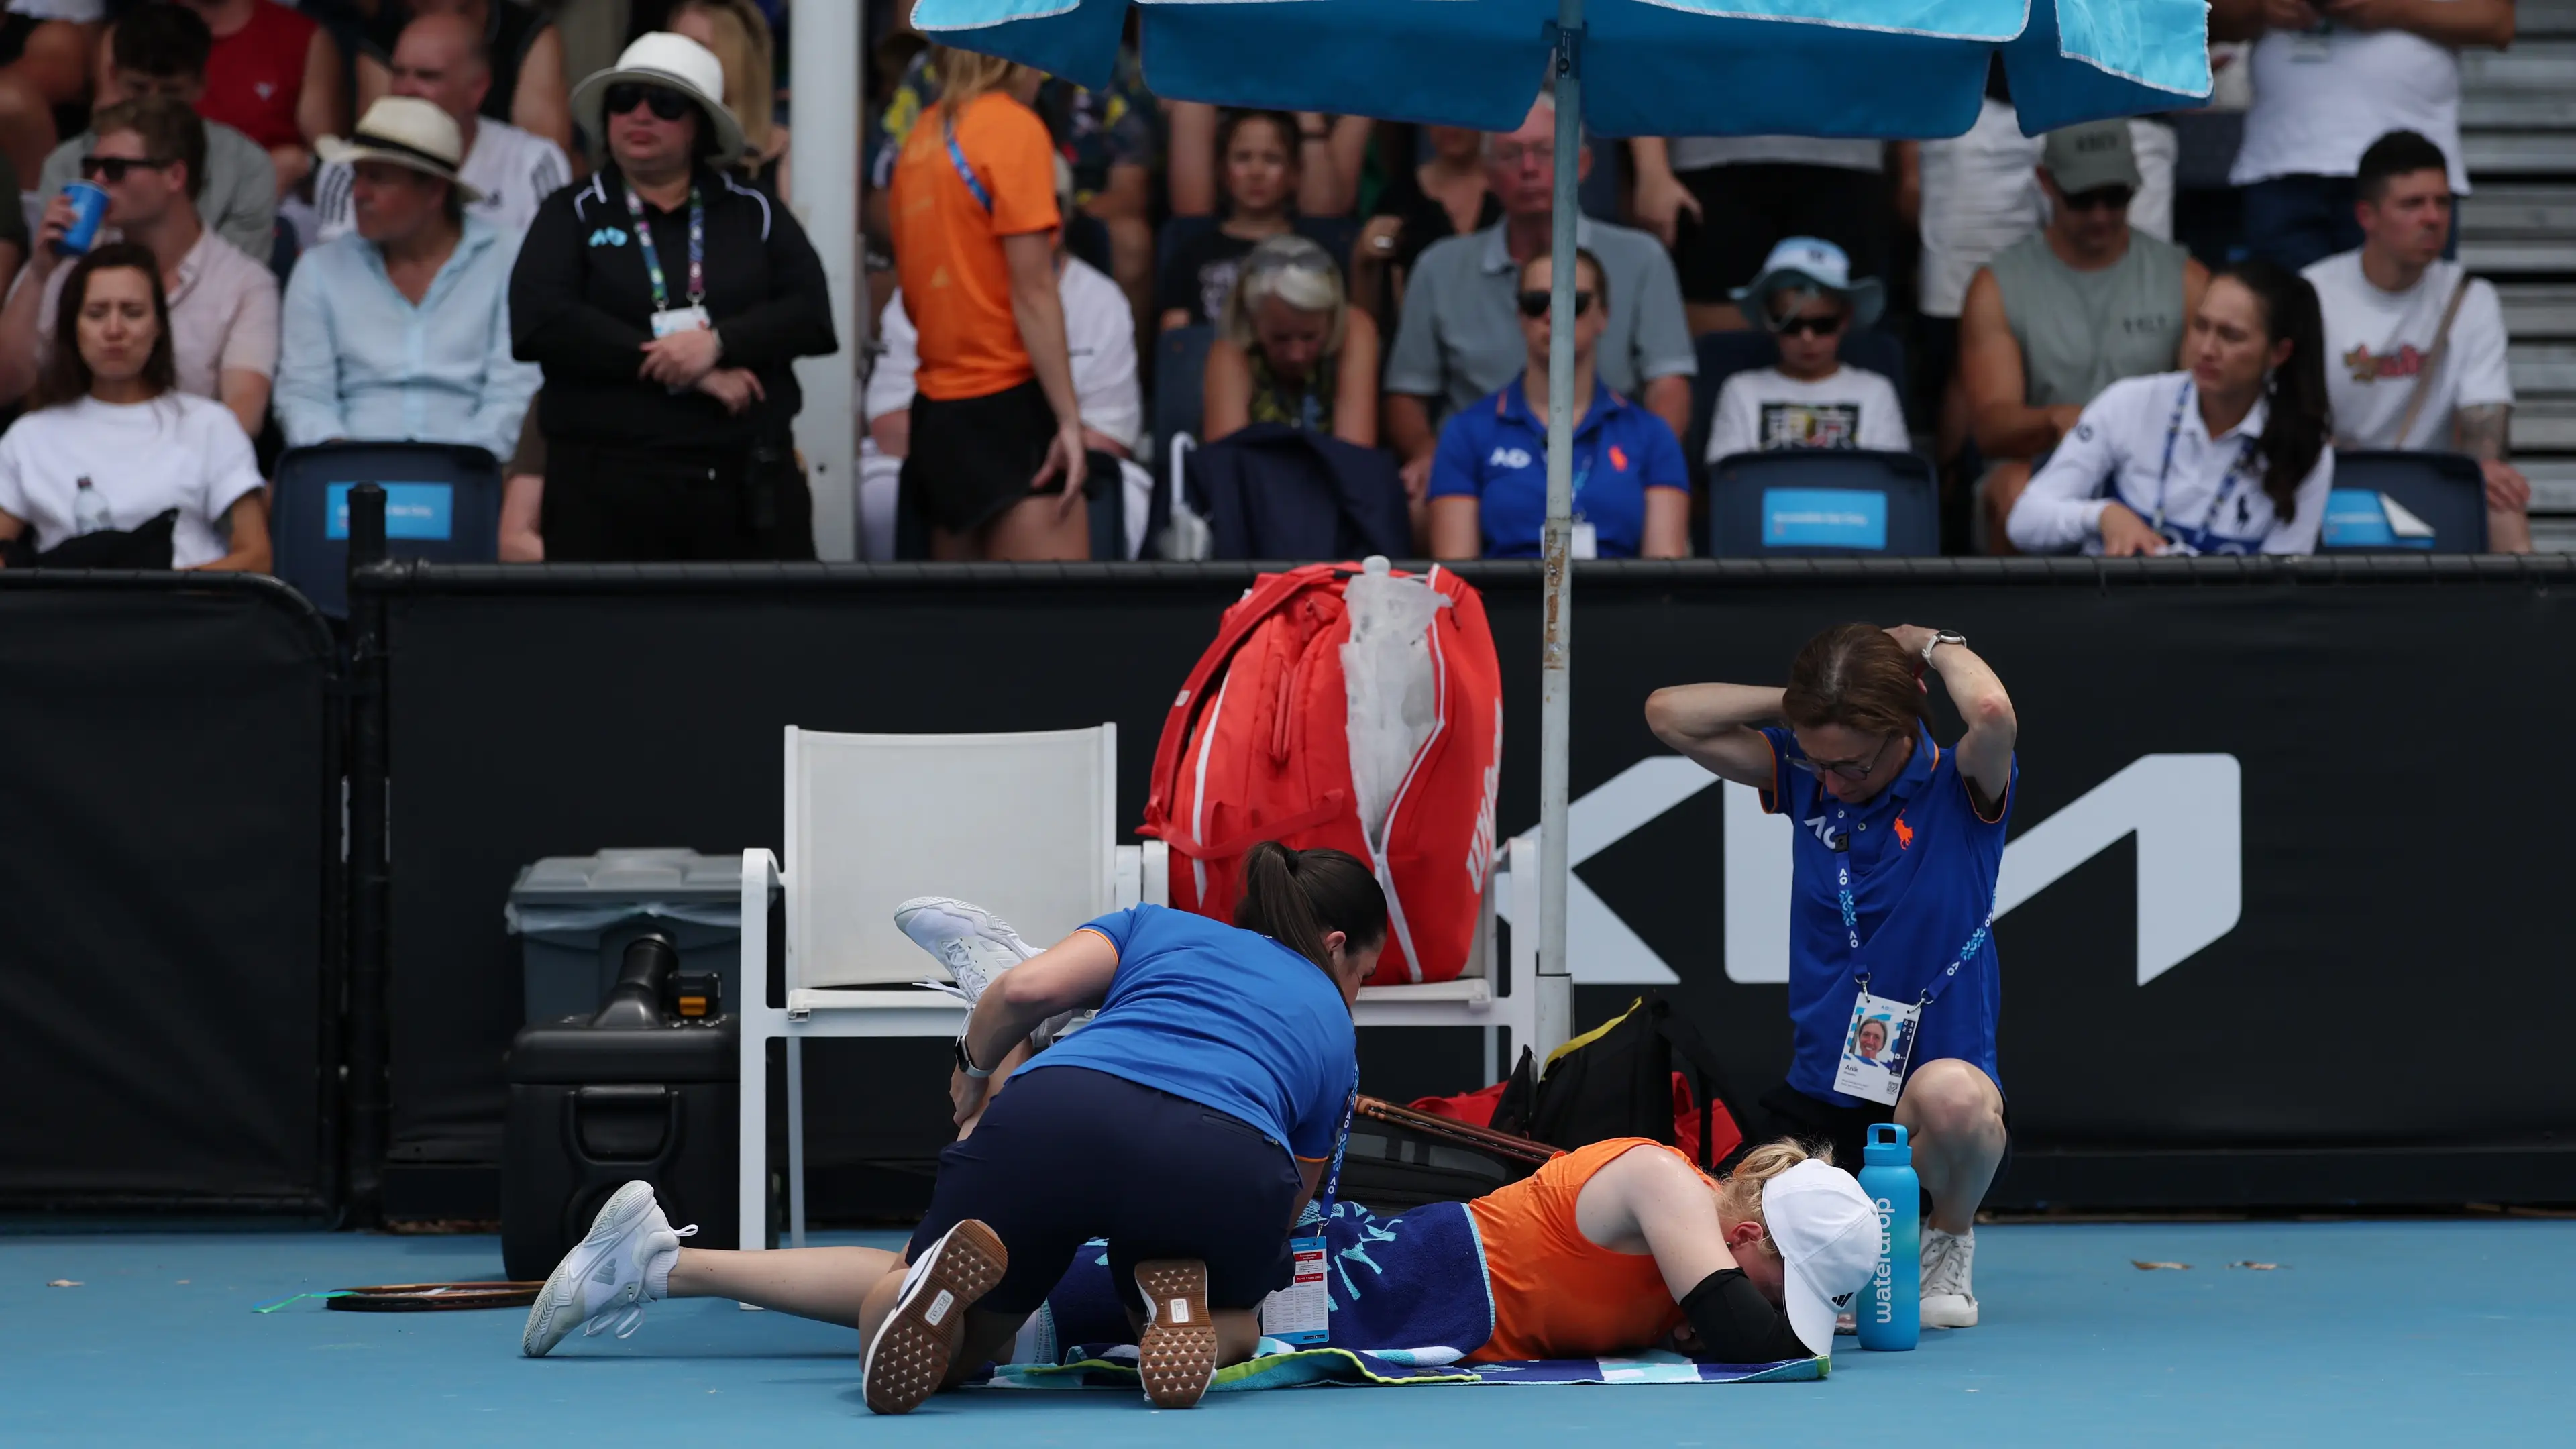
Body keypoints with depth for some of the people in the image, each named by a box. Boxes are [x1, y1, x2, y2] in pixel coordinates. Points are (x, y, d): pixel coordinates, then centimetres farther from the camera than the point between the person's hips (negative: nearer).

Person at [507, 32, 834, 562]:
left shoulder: (754, 214, 13)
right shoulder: (572, 216, 9)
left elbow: (811, 313, 2)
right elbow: (538, 321, -7)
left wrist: (720, 343, -16)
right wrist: (674, 367, -12)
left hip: (749, 487, 1)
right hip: (607, 488, -1)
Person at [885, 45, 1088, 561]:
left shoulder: (924, 135, 11)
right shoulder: (1015, 129, -10)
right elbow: (1033, 292, -14)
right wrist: (1068, 418, -13)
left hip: (937, 405, 8)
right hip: (1008, 403, -8)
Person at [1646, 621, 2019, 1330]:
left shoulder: (1962, 789, -10)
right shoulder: (1804, 778, 3)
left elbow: (1991, 713, -33)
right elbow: (1670, 713, 2)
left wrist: (1936, 645, -13)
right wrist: (1799, 704, -3)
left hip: (1939, 1070, -4)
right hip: (1818, 1098, 4)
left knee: (1952, 1096, -42)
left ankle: (1949, 1242, -7)